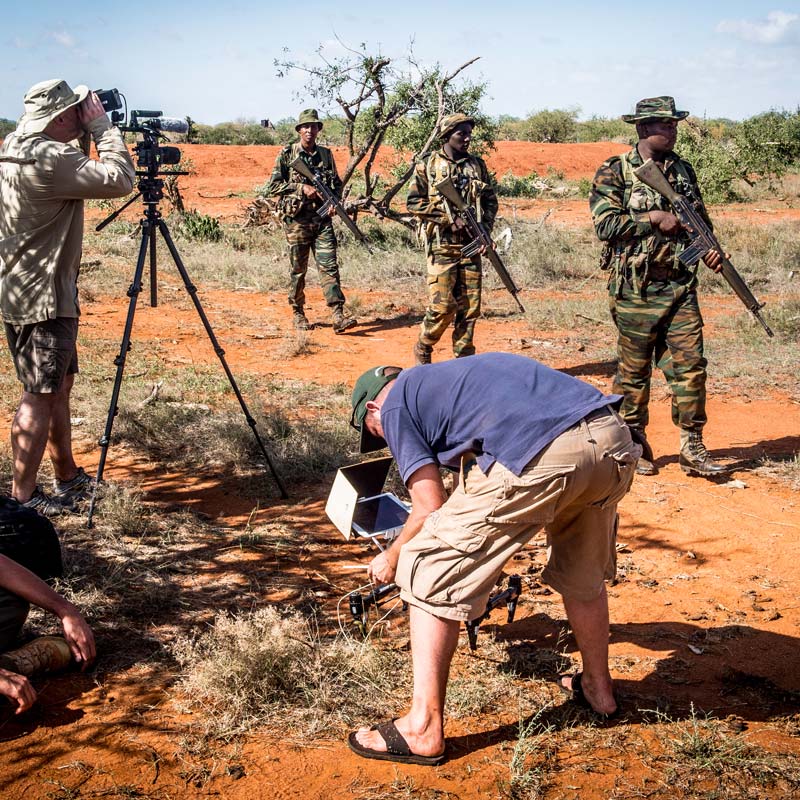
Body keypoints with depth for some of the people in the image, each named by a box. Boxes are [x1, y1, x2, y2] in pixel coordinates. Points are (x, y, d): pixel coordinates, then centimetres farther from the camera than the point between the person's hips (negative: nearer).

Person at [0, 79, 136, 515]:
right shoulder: (48, 159, -21)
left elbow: (84, 177, 20)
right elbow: (118, 180, -22)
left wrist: (94, 130, 10)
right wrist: (102, 126, -10)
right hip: (42, 297, -10)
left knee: (59, 385, 17)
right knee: (40, 395, -4)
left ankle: (68, 478, 28)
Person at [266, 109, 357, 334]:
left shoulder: (326, 154, 11)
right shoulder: (287, 154, 1)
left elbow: (337, 183, 19)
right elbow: (272, 186, -3)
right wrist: (302, 188, -13)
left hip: (322, 218, 2)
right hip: (296, 219, -2)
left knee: (329, 266, -7)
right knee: (298, 269, 6)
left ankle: (338, 316, -13)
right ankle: (298, 313, 19)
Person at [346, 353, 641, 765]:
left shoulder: (395, 404, 15)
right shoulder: (451, 374, 38)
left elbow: (431, 507, 8)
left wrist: (391, 560, 27)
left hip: (541, 458, -8)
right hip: (614, 438, 9)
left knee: (430, 570, 8)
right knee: (583, 574, 33)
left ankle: (423, 729, 11)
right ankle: (598, 688, 51)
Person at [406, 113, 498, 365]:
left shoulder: (477, 165, 12)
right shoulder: (428, 166, 0)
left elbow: (491, 201, 17)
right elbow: (413, 202, -4)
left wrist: (485, 228, 0)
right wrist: (448, 219, -11)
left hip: (471, 245, 4)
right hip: (442, 246, -4)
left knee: (469, 306, 3)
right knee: (442, 306, -8)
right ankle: (422, 349, 16)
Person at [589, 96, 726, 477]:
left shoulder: (683, 170, 12)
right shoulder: (614, 172, -4)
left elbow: (700, 220, 19)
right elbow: (606, 223, -14)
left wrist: (709, 249, 0)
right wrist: (655, 218, -16)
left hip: (680, 285, 4)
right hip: (635, 289, -4)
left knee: (690, 364, 1)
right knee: (634, 370, 6)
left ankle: (692, 447, 10)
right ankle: (634, 445, 19)